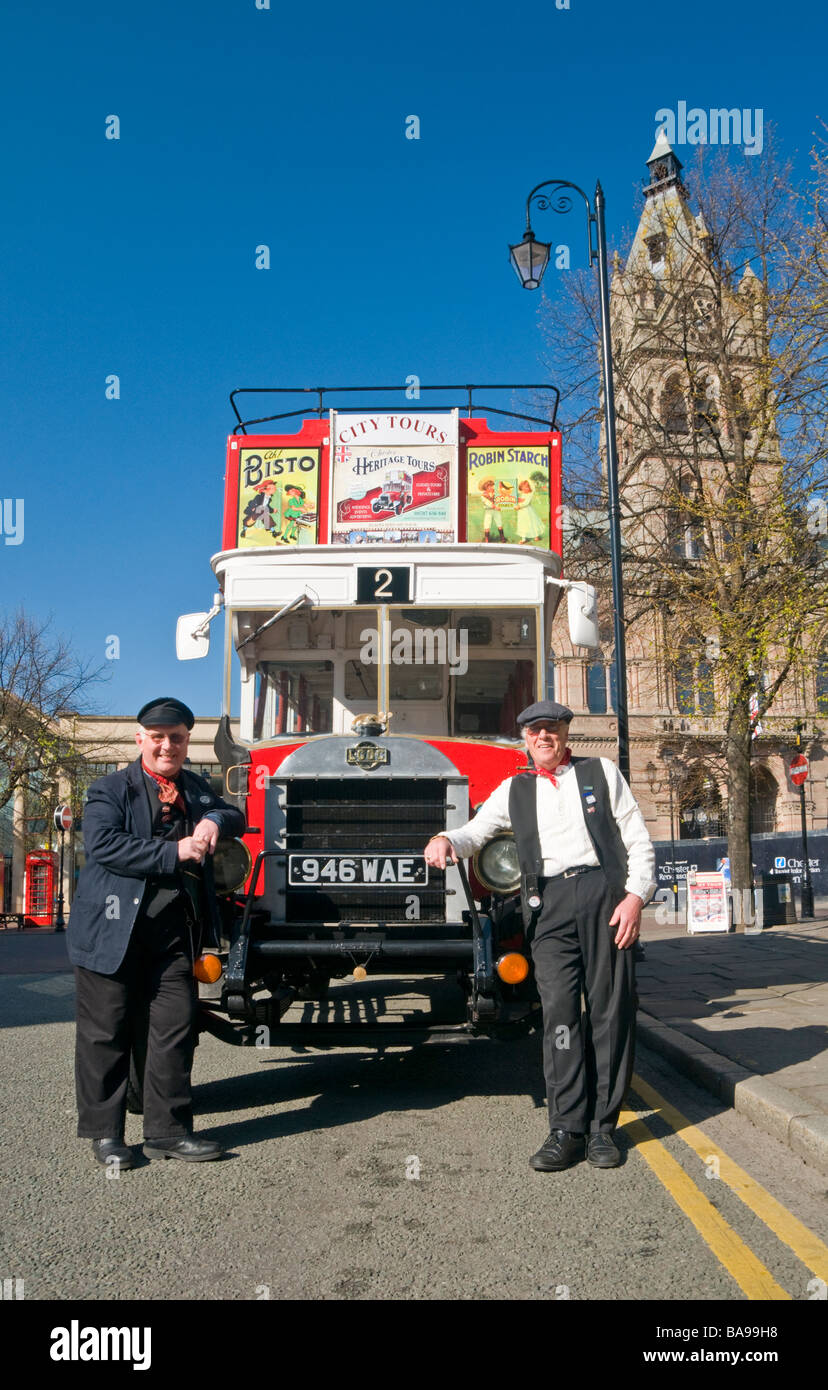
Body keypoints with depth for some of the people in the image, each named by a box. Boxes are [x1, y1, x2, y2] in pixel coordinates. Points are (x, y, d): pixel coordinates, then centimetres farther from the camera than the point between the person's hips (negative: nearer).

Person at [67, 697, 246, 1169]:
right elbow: (102, 844, -17)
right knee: (107, 1034, 5)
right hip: (114, 930, -4)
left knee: (176, 1030, 5)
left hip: (173, 931, 5)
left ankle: (168, 1130, 16)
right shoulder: (111, 790, -3)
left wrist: (216, 821, -10)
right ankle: (104, 1133, 19)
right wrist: (174, 853, -20)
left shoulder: (197, 789, 15)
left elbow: (236, 816, 15)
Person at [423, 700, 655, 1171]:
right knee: (559, 1012, -5)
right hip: (549, 903, 1)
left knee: (612, 1009, 0)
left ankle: (602, 1127, 9)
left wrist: (636, 896, -5)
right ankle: (567, 1130, -1)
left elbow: (639, 840, 8)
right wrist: (445, 840, -9)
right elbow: (476, 832, 14)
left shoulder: (602, 772, 12)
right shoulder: (514, 790, 18)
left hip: (604, 892, -1)